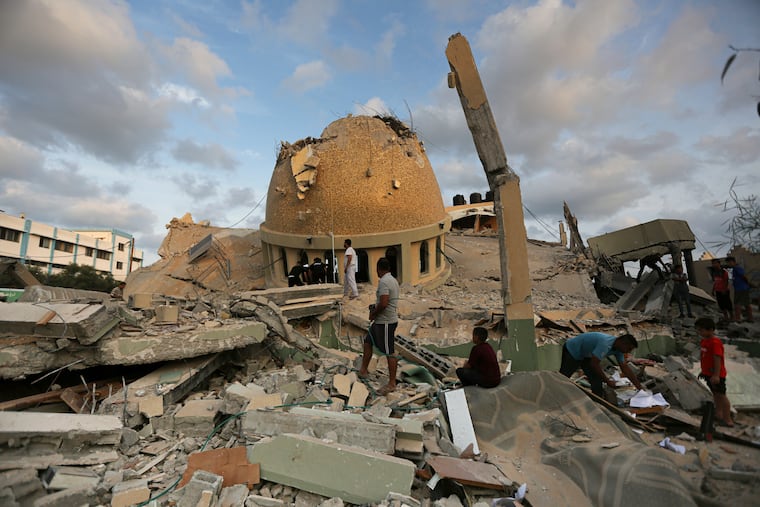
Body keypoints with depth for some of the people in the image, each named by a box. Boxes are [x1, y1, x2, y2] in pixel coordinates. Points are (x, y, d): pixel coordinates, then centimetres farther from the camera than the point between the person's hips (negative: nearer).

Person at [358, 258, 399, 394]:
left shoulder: (383, 282, -21)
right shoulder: (392, 280, 10)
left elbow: (384, 303, -30)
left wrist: (373, 314, -13)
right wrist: (375, 307, 15)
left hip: (386, 323, -11)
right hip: (381, 321, 11)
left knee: (389, 352, 0)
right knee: (368, 341, 20)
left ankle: (392, 383, 11)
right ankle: (363, 370, 32)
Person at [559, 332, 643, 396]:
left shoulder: (618, 349, -7)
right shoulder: (605, 344, -35)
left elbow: (625, 368, 1)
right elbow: (594, 364, -34)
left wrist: (639, 387, 1)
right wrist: (607, 380, -21)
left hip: (585, 355, 9)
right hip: (571, 351, -9)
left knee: (596, 379, 1)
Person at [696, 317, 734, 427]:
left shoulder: (715, 342, -23)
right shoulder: (704, 341, 6)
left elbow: (717, 359, -26)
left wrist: (716, 375, -28)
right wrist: (703, 371, 21)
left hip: (716, 375, -9)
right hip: (708, 374, 9)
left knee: (721, 395, 1)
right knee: (715, 394, 19)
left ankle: (728, 420, 12)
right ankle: (718, 415, 31)